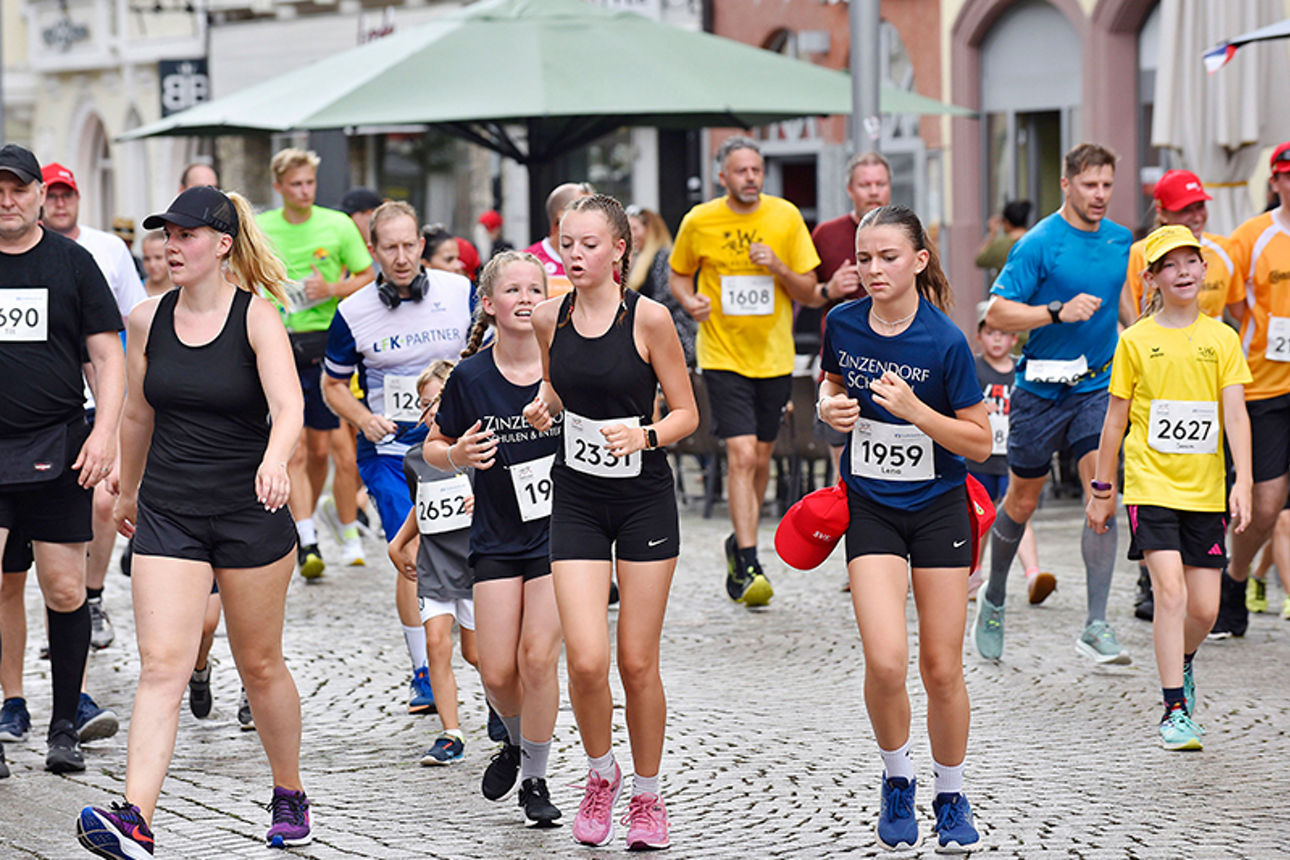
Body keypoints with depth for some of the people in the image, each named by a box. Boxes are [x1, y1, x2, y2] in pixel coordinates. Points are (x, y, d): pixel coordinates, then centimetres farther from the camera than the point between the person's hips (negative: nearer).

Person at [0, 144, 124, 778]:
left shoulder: (72, 263, 5)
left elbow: (107, 355, 5)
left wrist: (105, 431, -8)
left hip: (59, 451, 0)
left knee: (65, 592, 3)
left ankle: (64, 727, 15)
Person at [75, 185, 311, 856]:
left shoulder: (256, 317, -9)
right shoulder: (148, 319, 3)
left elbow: (288, 405, -24)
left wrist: (274, 460, -44)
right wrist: (127, 490, 26)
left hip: (250, 512, -2)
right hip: (168, 514, 2)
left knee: (259, 664, 11)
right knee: (161, 663, -12)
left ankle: (289, 797, 32)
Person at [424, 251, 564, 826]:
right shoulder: (471, 376, -6)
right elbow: (434, 447, 6)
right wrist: (457, 455, -15)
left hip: (558, 531, -1)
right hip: (496, 537, 2)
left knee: (537, 659, -10)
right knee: (497, 672, -1)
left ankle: (535, 779, 7)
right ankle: (517, 741, 32)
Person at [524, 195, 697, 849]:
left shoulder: (648, 318, -11)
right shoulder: (549, 319, 0)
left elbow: (686, 413, -5)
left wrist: (644, 435, -24)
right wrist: (543, 404, -1)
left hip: (644, 498, -2)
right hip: (577, 500, 2)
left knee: (637, 663, 3)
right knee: (585, 660, -9)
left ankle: (646, 796, 23)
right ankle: (601, 775, 18)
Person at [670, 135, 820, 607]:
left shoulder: (786, 217, -2)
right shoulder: (699, 222, -5)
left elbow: (808, 292, 1)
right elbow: (678, 274, 12)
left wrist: (779, 268, -18)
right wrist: (690, 300, -9)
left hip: (773, 355, 3)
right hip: (723, 356, -3)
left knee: (761, 457, 12)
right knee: (741, 455, -14)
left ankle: (739, 542, 35)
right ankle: (748, 566, -13)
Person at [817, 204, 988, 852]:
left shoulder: (945, 342, -15)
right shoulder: (842, 324, -4)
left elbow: (979, 442, -10)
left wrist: (915, 410, -24)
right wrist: (830, 407, -5)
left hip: (938, 507, -2)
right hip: (869, 506, 2)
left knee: (942, 670, 3)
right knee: (885, 661, -15)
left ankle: (951, 796, 24)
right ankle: (897, 779, 11)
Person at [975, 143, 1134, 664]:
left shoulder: (1120, 240, 7)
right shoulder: (1039, 244, -11)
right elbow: (996, 313, -15)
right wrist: (1059, 312, -25)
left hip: (1096, 386, 3)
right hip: (1041, 387, -3)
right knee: (1021, 502, 10)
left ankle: (1096, 628, -13)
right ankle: (994, 600, 35)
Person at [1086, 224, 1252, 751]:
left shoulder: (1222, 338, 4)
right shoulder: (1136, 340, 0)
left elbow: (1235, 414, -3)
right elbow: (1116, 418, 6)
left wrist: (1243, 481, -14)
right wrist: (1102, 489, 7)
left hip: (1205, 491, 2)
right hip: (1151, 485, -2)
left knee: (1205, 607, 2)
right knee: (1170, 590, -16)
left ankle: (1182, 662, 36)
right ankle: (1176, 711, -10)